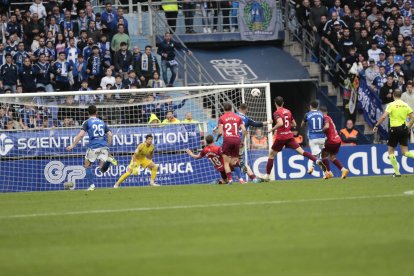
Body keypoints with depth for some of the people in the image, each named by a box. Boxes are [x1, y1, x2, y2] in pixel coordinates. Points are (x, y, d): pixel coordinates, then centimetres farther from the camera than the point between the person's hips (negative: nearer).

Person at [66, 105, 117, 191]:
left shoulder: (87, 122, 3)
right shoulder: (102, 122, 17)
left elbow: (81, 135, -9)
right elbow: (110, 134, 13)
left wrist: (73, 145, -6)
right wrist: (108, 146, 24)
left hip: (93, 146, -3)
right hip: (103, 146, 3)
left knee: (87, 165, 16)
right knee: (102, 169, 2)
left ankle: (91, 185, 8)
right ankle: (108, 159, -29)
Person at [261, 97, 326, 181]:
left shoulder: (277, 113, -9)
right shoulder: (288, 111, 11)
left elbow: (280, 123, -27)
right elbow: (294, 124, 18)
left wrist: (272, 129, -13)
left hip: (281, 137, -5)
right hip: (289, 136, 5)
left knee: (271, 155, 11)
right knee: (301, 151, -3)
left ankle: (267, 175, 12)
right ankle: (317, 160, -24)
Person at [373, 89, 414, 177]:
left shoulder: (391, 105, -6)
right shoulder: (406, 105, 7)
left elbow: (383, 117, -16)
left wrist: (376, 125, -6)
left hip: (395, 129, -4)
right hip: (404, 129, 4)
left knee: (391, 151, 10)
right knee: (405, 152, 8)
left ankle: (397, 172, 7)